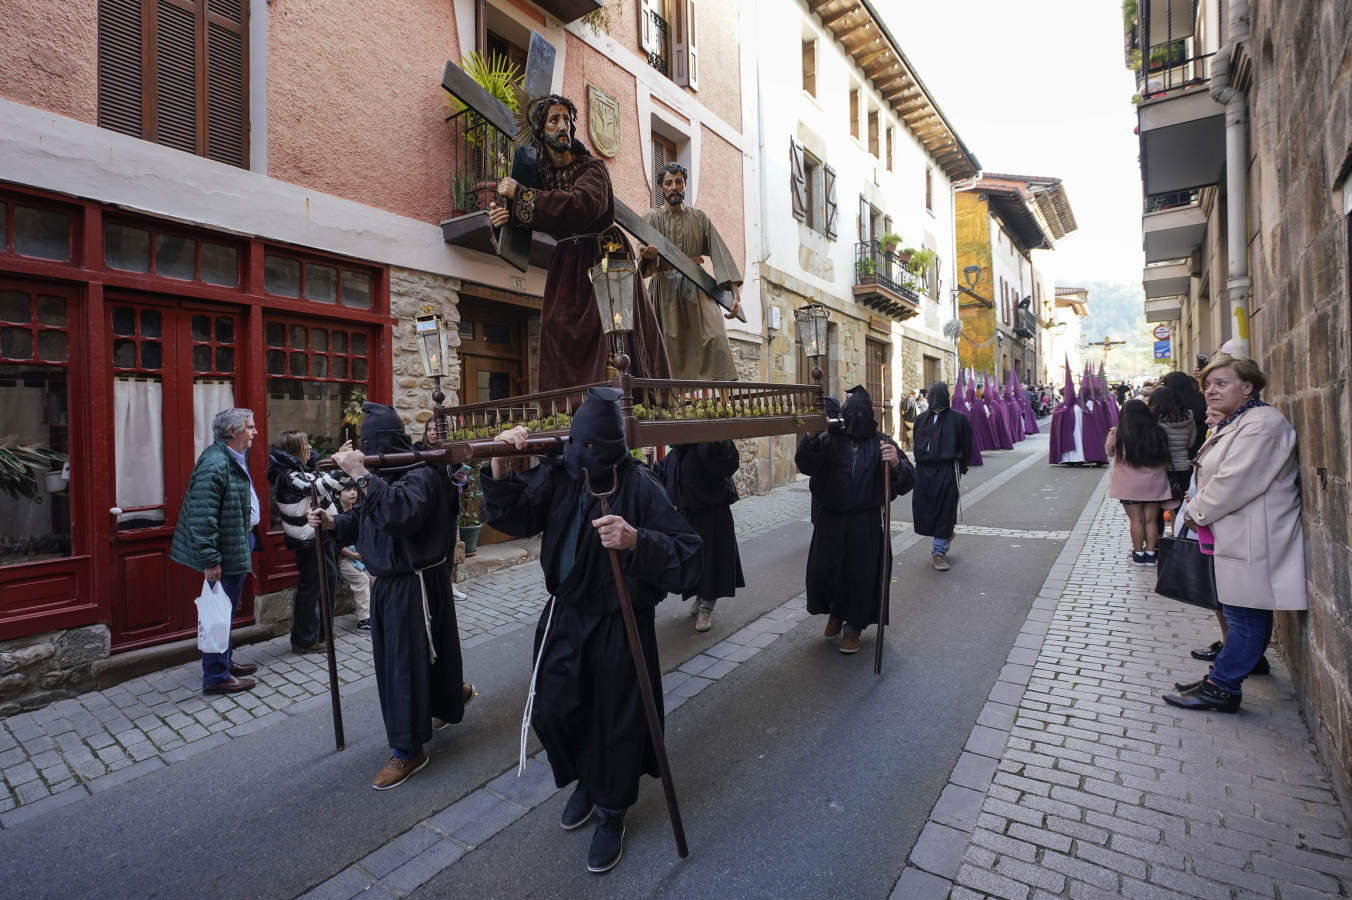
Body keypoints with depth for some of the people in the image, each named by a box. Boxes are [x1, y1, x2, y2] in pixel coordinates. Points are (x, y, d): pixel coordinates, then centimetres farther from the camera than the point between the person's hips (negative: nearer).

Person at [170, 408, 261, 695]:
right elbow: (202, 516, -25)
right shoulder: (214, 463, -21)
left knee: (227, 609, 21)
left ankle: (224, 662, 36)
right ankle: (216, 676, 12)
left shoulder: (236, 458, 11)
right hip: (227, 551, -10)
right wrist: (210, 560, -24)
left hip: (242, 541, 10)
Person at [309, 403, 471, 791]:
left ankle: (407, 751, 15)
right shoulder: (385, 475, 7)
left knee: (407, 660, -1)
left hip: (415, 585, -10)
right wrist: (333, 522, -1)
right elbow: (362, 519, 17)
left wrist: (362, 475, -37)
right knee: (392, 654, 23)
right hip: (387, 582, 10)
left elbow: (400, 514, -40)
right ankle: (453, 693, 46)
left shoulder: (421, 475, -21)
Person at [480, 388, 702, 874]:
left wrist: (636, 540, -42)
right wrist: (501, 466, -25)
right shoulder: (558, 474, -7)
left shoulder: (639, 484, -22)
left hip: (621, 624, -4)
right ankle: (586, 780, 48)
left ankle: (611, 811, 40)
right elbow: (511, 517, -10)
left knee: (616, 720, 11)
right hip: (566, 616, 5)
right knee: (552, 710, 17)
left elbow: (688, 554, -25)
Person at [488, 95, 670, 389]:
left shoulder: (592, 167, -4)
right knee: (560, 331, -7)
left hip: (603, 261, -4)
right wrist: (509, 216, -14)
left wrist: (520, 193, -21)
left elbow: (583, 205, -25)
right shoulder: (540, 173, 10)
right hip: (567, 264, 4)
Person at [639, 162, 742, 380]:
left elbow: (719, 252, 5)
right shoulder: (652, 218, 8)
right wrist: (648, 256, -28)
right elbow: (643, 264, -1)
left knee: (714, 338, -15)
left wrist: (734, 292, -8)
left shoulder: (699, 218, 15)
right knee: (671, 345, -9)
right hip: (665, 289, -2)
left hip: (696, 288, 2)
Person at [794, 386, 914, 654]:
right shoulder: (830, 438, -2)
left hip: (866, 522, 0)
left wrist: (896, 463, -31)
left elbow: (908, 480, -9)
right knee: (824, 570, 7)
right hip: (831, 520, 1)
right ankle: (835, 613, 37)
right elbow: (805, 465, -18)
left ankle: (853, 627, 28)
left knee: (861, 574, 6)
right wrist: (811, 437, -36)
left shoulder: (881, 442, -1)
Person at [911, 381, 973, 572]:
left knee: (945, 510, -1)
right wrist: (919, 463, 11)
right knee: (922, 509, 4)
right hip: (924, 470, 4)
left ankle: (938, 551, 9)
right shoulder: (922, 419, 11)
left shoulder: (958, 419, 0)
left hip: (947, 470, -4)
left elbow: (966, 447, 3)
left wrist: (960, 469, 3)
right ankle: (945, 535, 32)